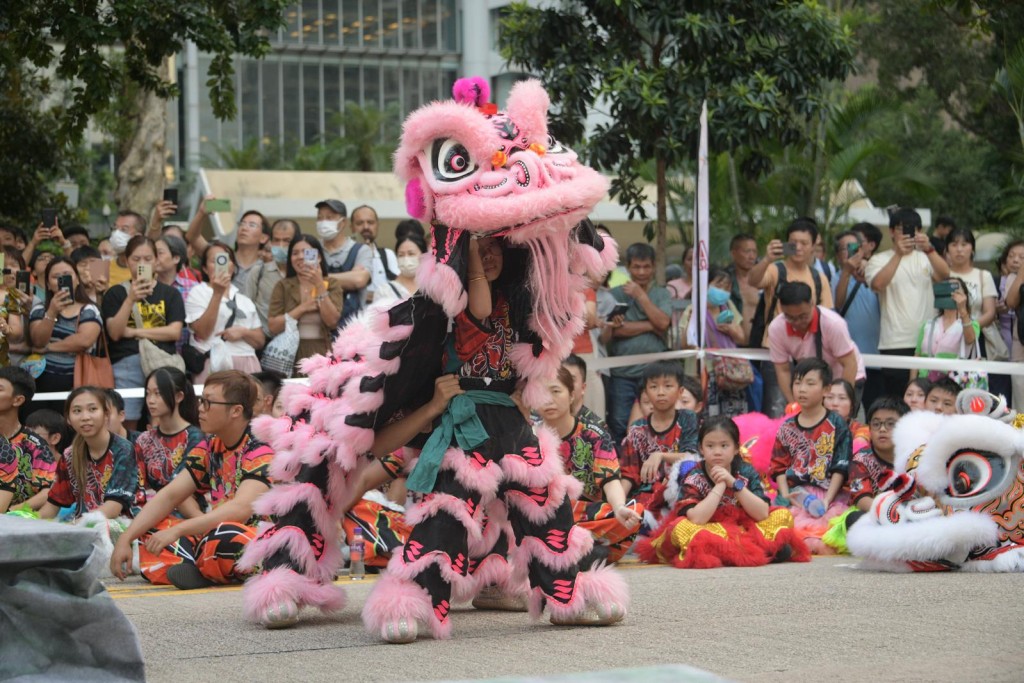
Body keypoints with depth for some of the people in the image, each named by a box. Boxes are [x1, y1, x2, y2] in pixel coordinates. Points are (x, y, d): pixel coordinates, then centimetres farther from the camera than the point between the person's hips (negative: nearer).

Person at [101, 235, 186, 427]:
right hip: (126, 365, -1)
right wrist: (130, 300, -13)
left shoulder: (170, 294, 13)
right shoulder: (116, 294, 11)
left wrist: (134, 332, -3)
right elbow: (114, 332, -1)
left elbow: (175, 332, 1)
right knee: (128, 424, -6)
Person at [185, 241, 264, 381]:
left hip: (247, 366, 4)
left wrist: (243, 332, -5)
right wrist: (217, 294, -12)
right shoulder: (198, 293, 7)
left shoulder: (244, 300, 19)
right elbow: (202, 333, -8)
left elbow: (260, 341, 16)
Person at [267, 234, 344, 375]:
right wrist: (302, 308, -8)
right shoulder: (283, 286, 7)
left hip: (321, 354, 0)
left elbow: (332, 321, -8)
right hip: (291, 355, 0)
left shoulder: (332, 284, 7)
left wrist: (320, 286, -11)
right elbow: (273, 327, -3)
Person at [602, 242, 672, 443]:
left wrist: (640, 295, -5)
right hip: (622, 372, -1)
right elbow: (614, 330, -8)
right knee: (619, 424, -2)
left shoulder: (662, 294, 12)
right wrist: (650, 325, -7)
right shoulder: (615, 294, 6)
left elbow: (663, 323, -6)